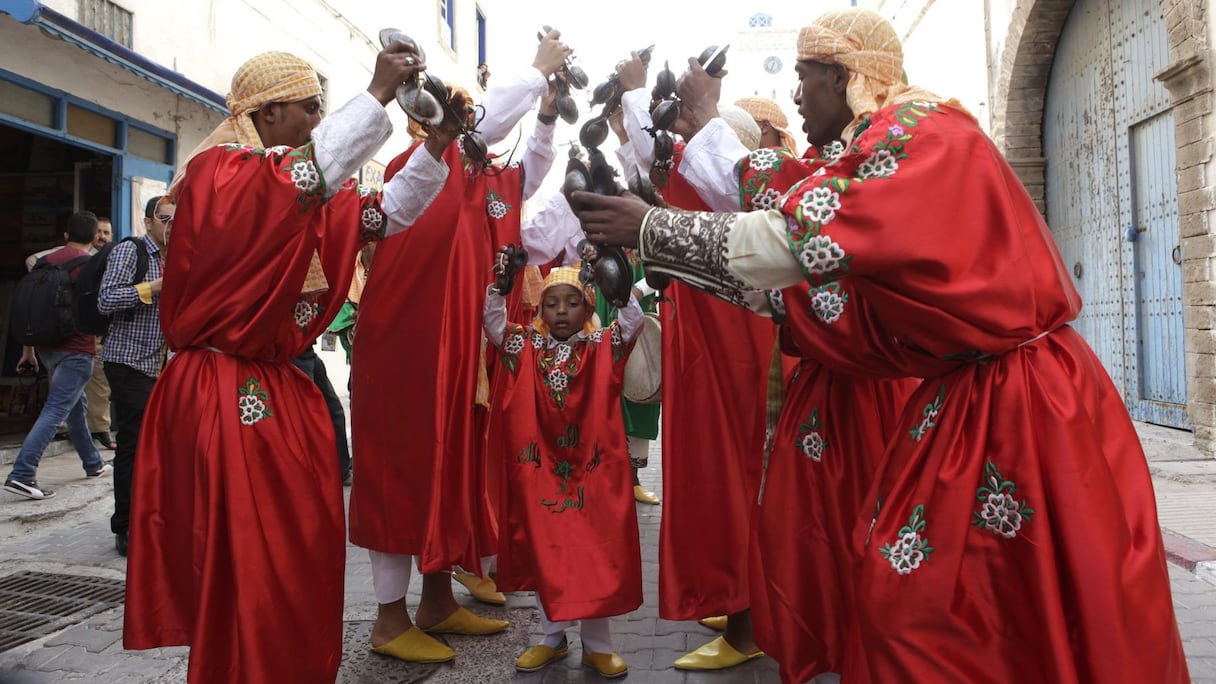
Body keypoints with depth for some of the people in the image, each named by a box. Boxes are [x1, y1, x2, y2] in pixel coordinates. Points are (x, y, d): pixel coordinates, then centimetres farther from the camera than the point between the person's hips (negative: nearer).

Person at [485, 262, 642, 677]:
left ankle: (597, 643, 18)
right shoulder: (526, 347, 5)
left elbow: (633, 320, -10)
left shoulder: (603, 348, 1)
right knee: (543, 553, 11)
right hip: (539, 470, 2)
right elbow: (493, 321, -3)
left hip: (592, 470, -1)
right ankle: (552, 638, 27)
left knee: (596, 554, 4)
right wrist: (501, 279, -15)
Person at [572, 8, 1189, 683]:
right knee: (901, 593, 12)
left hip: (1021, 403, -8)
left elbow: (802, 241, -26)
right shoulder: (877, 152, 13)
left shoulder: (920, 132, -15)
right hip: (959, 395, 8)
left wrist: (652, 229, -19)